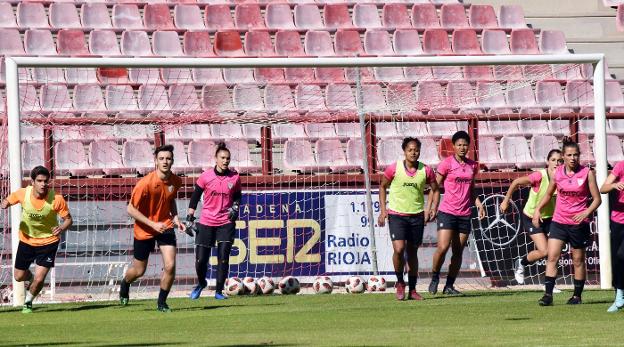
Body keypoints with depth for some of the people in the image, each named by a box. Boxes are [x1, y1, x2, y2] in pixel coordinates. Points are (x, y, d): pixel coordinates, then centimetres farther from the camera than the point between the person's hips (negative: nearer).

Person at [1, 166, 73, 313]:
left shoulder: (57, 199, -24)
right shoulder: (23, 193, -18)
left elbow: (68, 219, -13)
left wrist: (61, 228, -36)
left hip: (48, 241, -3)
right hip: (26, 240, 3)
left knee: (39, 280, -10)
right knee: (19, 276, 12)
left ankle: (28, 302, 21)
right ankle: (32, 277, 50)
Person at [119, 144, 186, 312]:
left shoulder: (175, 181, -6)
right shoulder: (146, 183, -23)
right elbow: (131, 209, -19)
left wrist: (175, 218, 0)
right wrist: (153, 224, -24)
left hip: (165, 225, 3)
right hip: (144, 229, -3)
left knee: (170, 266, -14)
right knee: (139, 271, 11)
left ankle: (162, 303, 6)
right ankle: (125, 284, 47)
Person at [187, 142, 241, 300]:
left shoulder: (235, 177, -2)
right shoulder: (206, 176, -6)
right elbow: (195, 196, 3)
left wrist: (235, 207, -4)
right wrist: (190, 217, 1)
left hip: (226, 222, 0)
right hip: (206, 222, 0)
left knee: (223, 257, -10)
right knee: (201, 259, 1)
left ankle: (219, 291, 3)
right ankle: (201, 283, 31)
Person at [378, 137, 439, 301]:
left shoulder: (426, 171, -2)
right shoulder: (394, 169, -7)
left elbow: (435, 189, 12)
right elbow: (383, 187, 7)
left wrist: (433, 209, -2)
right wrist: (383, 210, 1)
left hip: (417, 215, 2)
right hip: (396, 214, -2)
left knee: (412, 252, 8)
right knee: (399, 249, -18)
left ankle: (412, 290, 17)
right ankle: (400, 282, 5)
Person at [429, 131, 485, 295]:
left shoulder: (473, 166, 11)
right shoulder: (447, 163, -4)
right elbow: (436, 187, -1)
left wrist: (479, 204, 8)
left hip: (464, 214, 5)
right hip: (447, 212, -5)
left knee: (458, 251, 5)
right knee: (443, 247, -16)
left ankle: (449, 286, 14)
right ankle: (435, 278, 6)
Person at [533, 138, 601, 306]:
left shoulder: (587, 173, -6)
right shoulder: (557, 172, 2)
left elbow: (597, 199, -4)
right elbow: (548, 194, 18)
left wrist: (586, 213, -20)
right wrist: (538, 210, 6)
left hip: (578, 223, -2)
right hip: (558, 221, 2)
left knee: (578, 261, 9)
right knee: (552, 257, -11)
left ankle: (577, 295, 22)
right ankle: (548, 295, -13)